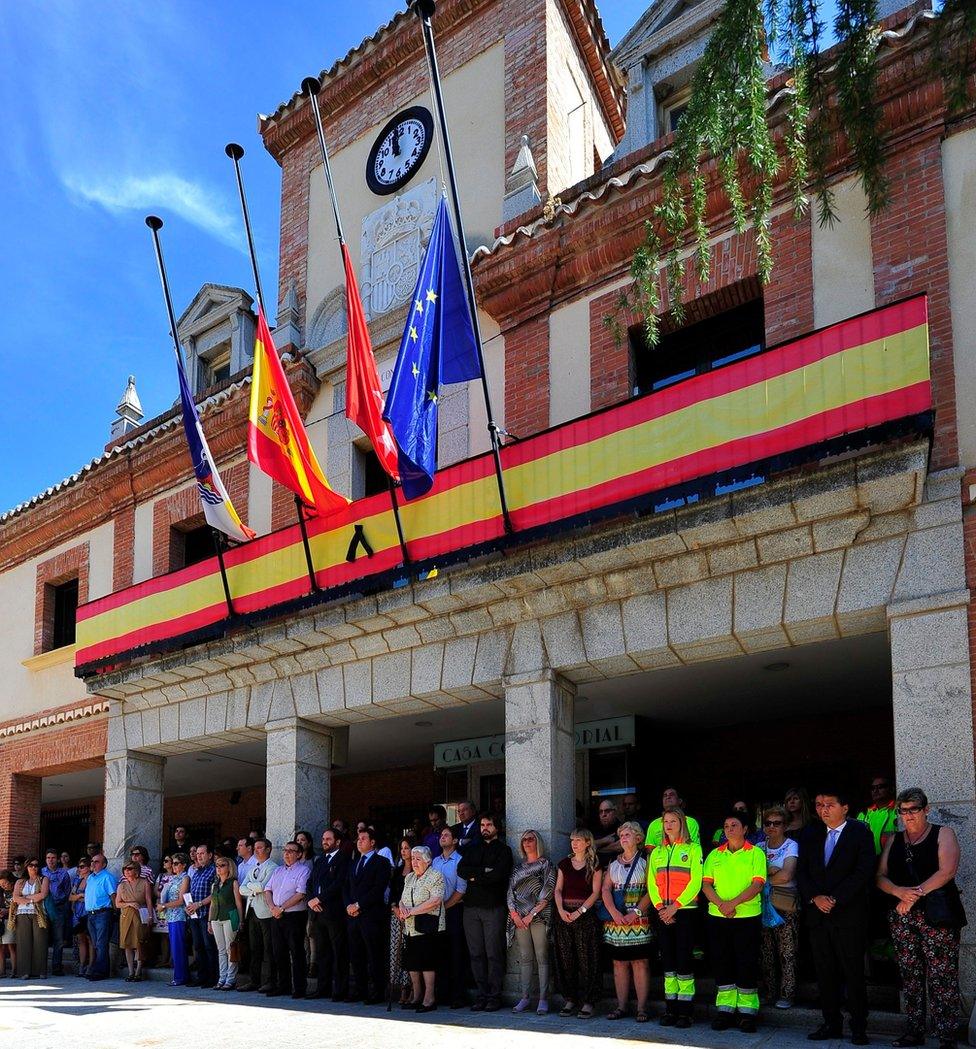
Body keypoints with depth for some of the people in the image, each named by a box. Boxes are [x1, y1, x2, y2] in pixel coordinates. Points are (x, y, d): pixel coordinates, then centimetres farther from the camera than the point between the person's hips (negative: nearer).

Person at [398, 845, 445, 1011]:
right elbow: (402, 898, 19)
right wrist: (402, 907, -6)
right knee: (411, 963, 8)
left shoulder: (435, 876, -6)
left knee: (426, 962, -9)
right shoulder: (409, 877, 19)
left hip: (427, 928, -7)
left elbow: (436, 900, -17)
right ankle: (416, 996, 18)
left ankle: (429, 998, -4)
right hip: (410, 928, 7)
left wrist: (412, 911, -16)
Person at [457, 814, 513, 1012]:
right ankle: (482, 994, 9)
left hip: (493, 907, -4)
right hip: (472, 906, 4)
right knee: (476, 953, 3)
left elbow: (498, 874, -12)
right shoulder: (472, 849, 19)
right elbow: (461, 870, 4)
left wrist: (475, 876, -3)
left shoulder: (503, 850, 4)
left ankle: (494, 996, 1)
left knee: (494, 953, -4)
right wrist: (484, 871, -8)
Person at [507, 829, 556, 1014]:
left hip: (539, 916, -4)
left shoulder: (546, 865, 3)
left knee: (542, 958, -5)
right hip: (519, 917, 4)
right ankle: (524, 998, 7)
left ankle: (543, 999, -4)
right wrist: (514, 913, -2)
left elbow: (547, 893, -5)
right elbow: (510, 891, 13)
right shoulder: (518, 867, 18)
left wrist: (532, 914, -10)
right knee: (524, 958, 4)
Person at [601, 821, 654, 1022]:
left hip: (638, 921, -4)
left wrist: (636, 912, -15)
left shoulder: (645, 862, 3)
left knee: (640, 962, -6)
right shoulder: (613, 865, 15)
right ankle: (621, 1006, 10)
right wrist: (615, 913, -9)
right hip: (615, 921, 4)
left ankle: (642, 1008, -3)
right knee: (619, 963, 5)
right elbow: (605, 889, 6)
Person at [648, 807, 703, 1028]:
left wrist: (675, 906, -13)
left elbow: (695, 882, -7)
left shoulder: (693, 849, 1)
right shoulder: (657, 852, 15)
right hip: (663, 913, 4)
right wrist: (660, 907, -6)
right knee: (667, 959, 4)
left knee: (684, 959, -6)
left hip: (685, 911, -4)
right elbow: (652, 883, 10)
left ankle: (685, 1010, -2)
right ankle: (670, 1008, 9)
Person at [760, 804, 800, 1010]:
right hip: (763, 904, 4)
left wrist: (764, 877, -4)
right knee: (766, 950, 7)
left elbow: (786, 876, -16)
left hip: (785, 906, -4)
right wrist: (774, 871, -12)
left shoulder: (791, 846, -4)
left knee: (787, 952, -3)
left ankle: (786, 994, 4)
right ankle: (769, 991, 17)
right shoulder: (760, 847, 11)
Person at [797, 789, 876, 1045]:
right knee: (825, 973, 7)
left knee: (854, 973, 0)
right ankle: (831, 1024, 16)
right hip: (818, 916, 4)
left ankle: (858, 1028, 8)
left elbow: (864, 872, -11)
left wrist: (835, 899, -15)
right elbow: (802, 872, 8)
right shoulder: (810, 834, 11)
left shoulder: (860, 833, -3)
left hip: (849, 916, -4)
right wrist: (815, 898, -9)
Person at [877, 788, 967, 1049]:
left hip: (936, 916, -4)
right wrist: (900, 892, -11)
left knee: (942, 978, -8)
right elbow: (880, 877, 10)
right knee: (910, 976, 7)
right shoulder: (893, 841, 16)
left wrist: (915, 895, -12)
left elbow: (947, 871, -10)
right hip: (901, 918, 5)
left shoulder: (943, 834, 3)